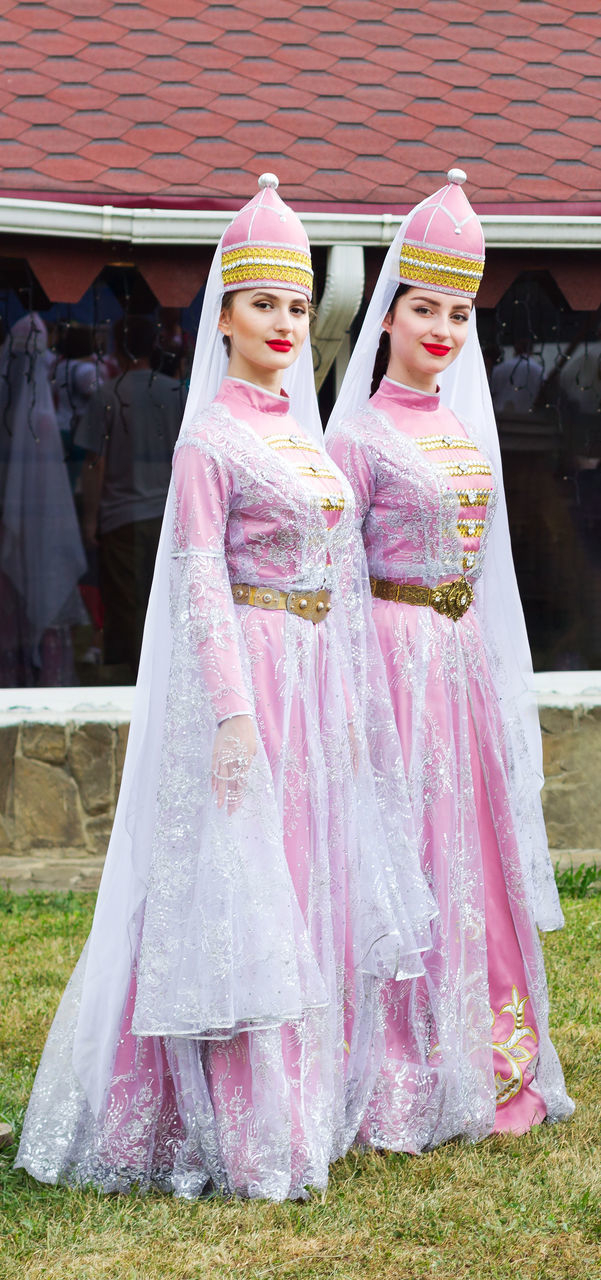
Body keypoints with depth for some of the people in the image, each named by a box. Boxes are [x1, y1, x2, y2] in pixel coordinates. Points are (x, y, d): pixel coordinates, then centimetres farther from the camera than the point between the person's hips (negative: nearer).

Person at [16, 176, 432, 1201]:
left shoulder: (305, 431, 15)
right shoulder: (210, 437, -8)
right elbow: (201, 583, -14)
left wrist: (351, 696, 16)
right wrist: (233, 713, -20)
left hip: (319, 681, 8)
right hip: (247, 673, -8)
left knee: (313, 888, 10)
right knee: (237, 891, -5)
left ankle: (305, 1108, 19)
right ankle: (241, 1136, 1)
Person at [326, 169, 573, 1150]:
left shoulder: (463, 425, 13)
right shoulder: (360, 431, -7)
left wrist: (488, 669, 16)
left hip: (466, 655, 7)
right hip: (395, 654, -7)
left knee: (474, 846, 9)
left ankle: (480, 1069, 17)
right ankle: (400, 1089, 1)